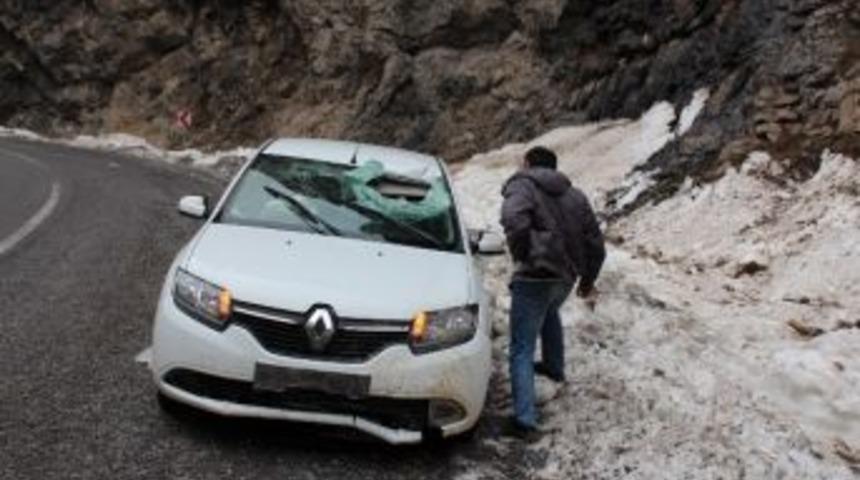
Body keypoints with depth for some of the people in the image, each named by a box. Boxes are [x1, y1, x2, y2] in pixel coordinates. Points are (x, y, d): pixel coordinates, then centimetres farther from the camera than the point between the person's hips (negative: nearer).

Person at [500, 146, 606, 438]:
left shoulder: (522, 186, -2)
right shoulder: (575, 196, 17)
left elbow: (514, 219, -26)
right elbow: (595, 243, 17)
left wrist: (521, 255, -11)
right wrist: (587, 282, 27)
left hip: (535, 277, -7)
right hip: (566, 277, 7)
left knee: (522, 350, -2)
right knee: (549, 312, 38)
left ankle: (525, 419, -9)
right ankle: (554, 367, 53)